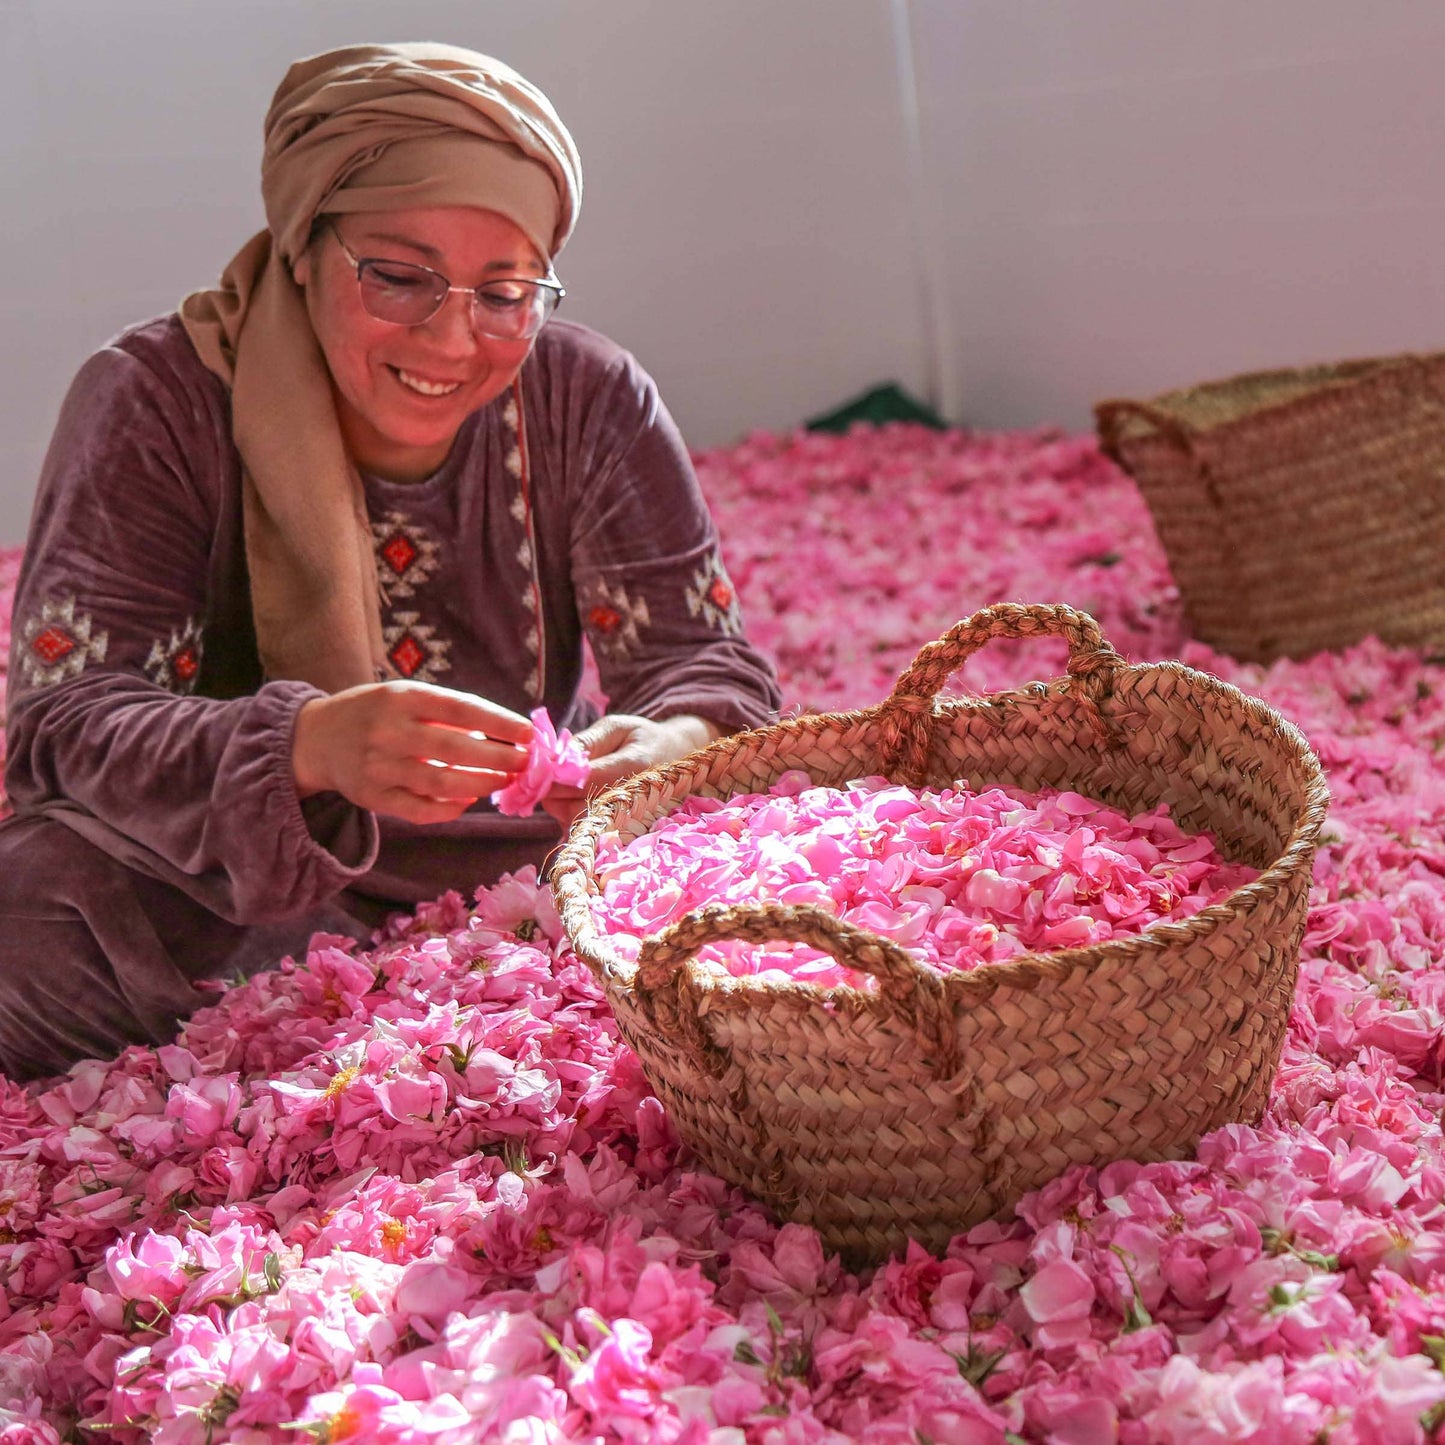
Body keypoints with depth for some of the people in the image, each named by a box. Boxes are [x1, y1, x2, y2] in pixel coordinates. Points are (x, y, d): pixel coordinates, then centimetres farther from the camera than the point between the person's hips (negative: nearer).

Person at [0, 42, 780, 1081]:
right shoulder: (156, 401, -11)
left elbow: (706, 660, -6)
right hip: (223, 908, -2)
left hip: (522, 882, 3)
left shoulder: (589, 401, -3)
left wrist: (674, 746, -33)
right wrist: (308, 749, -41)